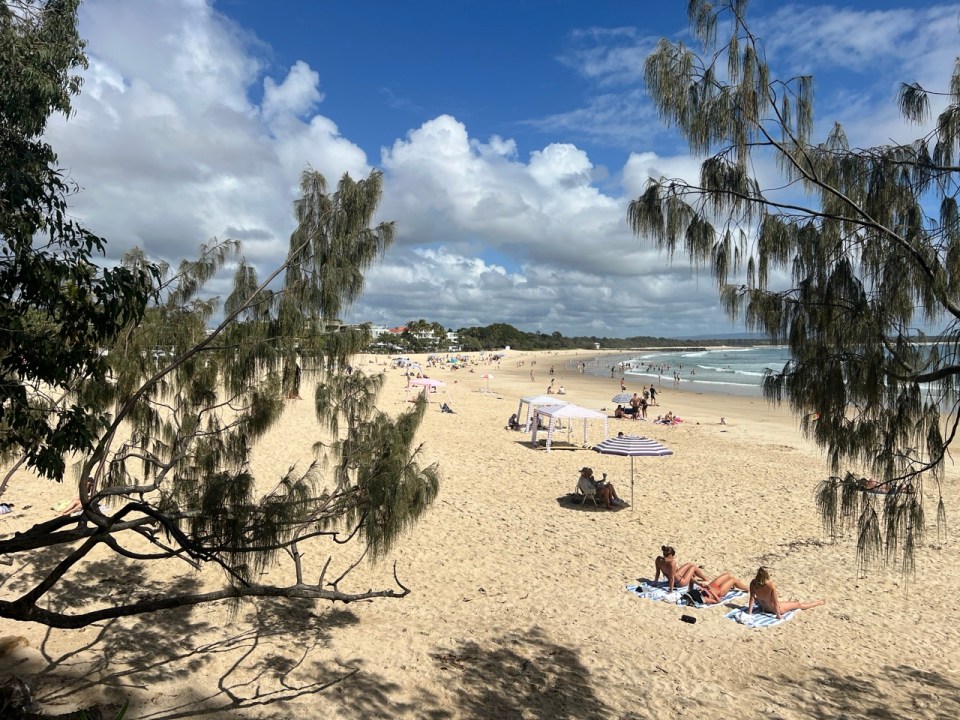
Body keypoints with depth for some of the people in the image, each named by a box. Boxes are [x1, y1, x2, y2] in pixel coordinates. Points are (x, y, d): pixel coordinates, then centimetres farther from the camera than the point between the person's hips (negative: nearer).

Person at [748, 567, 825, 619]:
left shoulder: (753, 583, -24)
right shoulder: (771, 586, -35)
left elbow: (752, 597, -18)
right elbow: (775, 602, -26)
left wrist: (749, 612, -11)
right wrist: (778, 615, -13)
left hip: (763, 608, 3)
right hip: (775, 609, -3)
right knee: (799, 604, 21)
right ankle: (819, 602, 42)